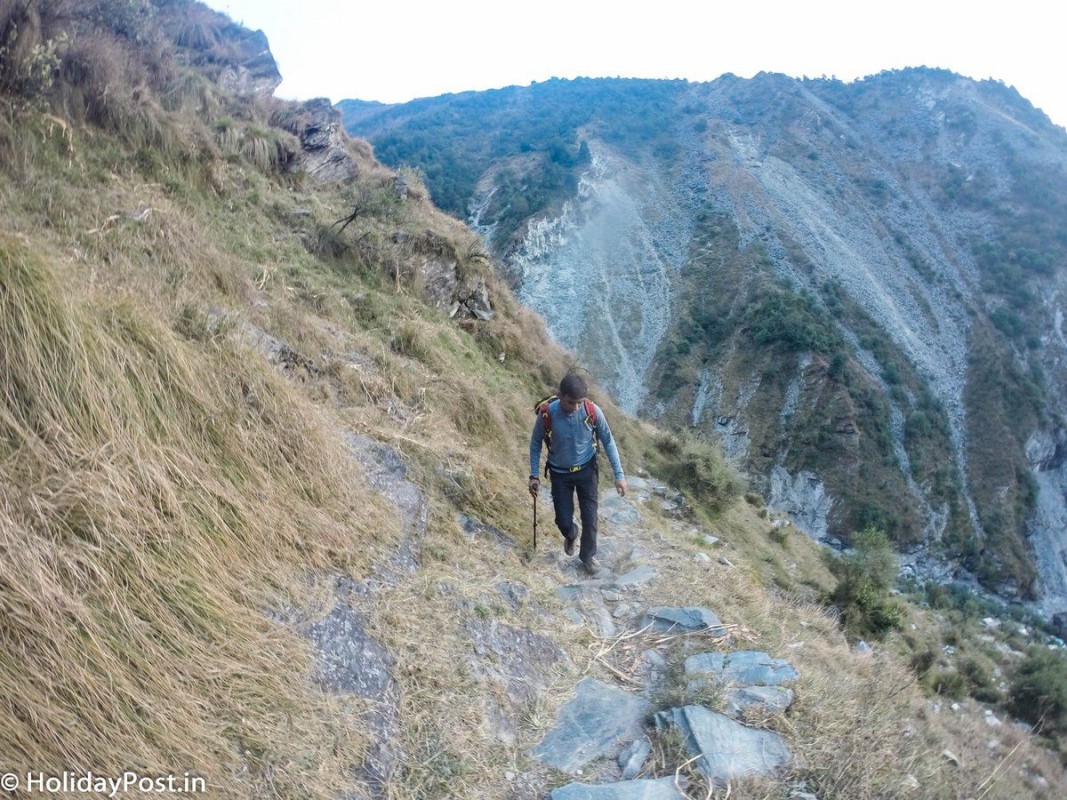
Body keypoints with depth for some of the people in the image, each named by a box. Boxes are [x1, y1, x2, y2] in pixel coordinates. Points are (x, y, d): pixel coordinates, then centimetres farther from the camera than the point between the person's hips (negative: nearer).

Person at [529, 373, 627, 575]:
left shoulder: (593, 411, -23)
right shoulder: (547, 414, -25)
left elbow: (608, 442, -8)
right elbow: (535, 443, -6)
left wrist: (619, 475, -8)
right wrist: (534, 475, -6)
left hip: (586, 470, 0)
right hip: (560, 473, 0)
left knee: (590, 517, 0)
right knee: (563, 520, 3)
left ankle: (588, 555, 29)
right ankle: (570, 537, 41)